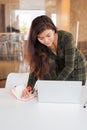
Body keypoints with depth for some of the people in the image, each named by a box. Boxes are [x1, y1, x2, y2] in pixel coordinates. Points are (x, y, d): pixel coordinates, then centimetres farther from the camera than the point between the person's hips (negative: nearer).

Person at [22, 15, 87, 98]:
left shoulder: (66, 37, -33)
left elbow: (69, 66, -32)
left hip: (76, 68, -2)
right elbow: (35, 68, -19)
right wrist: (29, 87, -36)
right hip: (59, 68, 3)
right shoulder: (38, 46, -21)